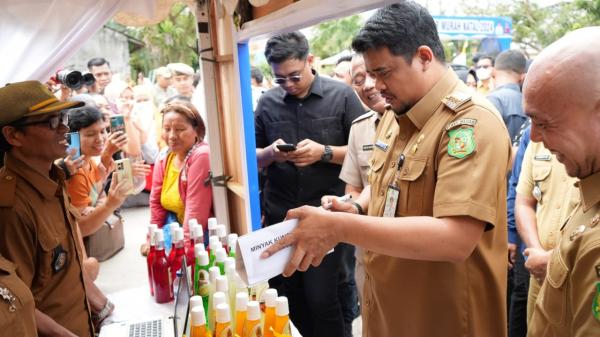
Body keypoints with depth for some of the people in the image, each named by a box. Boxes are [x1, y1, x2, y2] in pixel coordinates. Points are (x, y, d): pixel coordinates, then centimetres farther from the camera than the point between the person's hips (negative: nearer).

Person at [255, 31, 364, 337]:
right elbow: (253, 159, 11)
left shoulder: (341, 96, -3)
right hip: (278, 216, 4)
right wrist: (270, 153, -10)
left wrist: (324, 152, -17)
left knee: (321, 299, -2)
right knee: (286, 298, 13)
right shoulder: (267, 102, 5)